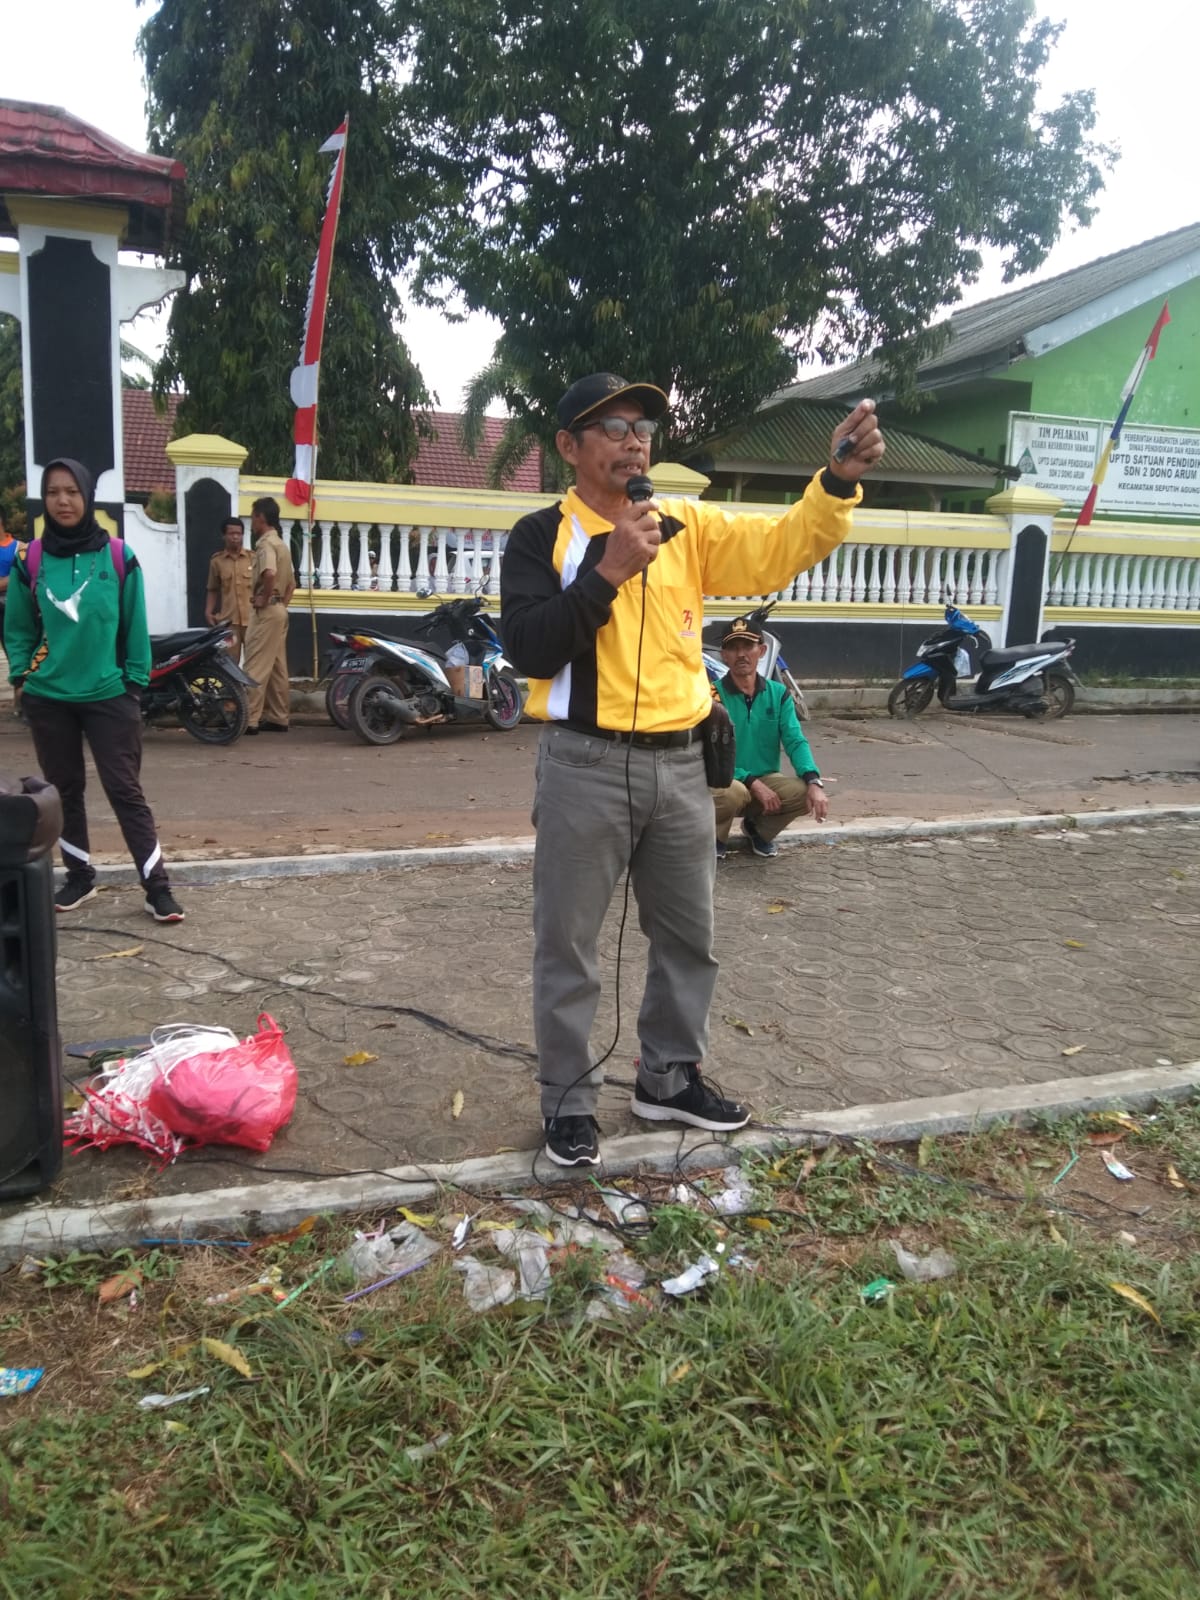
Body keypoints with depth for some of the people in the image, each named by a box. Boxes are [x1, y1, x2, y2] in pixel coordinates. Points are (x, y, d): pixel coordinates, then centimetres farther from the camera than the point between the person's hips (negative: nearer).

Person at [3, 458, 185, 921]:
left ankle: (157, 888, -1)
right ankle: (79, 877, 27)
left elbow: (134, 627, 1)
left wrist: (135, 682, -1)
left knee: (125, 791, -3)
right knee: (64, 791, 12)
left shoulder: (119, 557, -4)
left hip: (108, 696, -2)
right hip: (47, 699, 3)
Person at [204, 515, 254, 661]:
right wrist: (208, 612, 2)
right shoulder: (217, 561, 6)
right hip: (229, 621, 0)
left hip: (253, 619, 0)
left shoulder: (254, 558, 4)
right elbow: (213, 590, 14)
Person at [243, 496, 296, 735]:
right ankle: (279, 718, 13)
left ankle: (249, 720, -8)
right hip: (279, 610, 10)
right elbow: (292, 582, 23)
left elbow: (269, 574, -32)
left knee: (256, 668, -8)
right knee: (277, 668, 10)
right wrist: (282, 602, 17)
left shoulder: (266, 543, -13)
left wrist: (263, 600, -20)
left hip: (266, 611, -10)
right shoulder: (281, 544, 17)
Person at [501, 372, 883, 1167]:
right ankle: (569, 1099, 23)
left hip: (680, 764, 5)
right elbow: (532, 650, -14)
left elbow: (781, 549, -5)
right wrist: (607, 571, -19)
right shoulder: (542, 537, -3)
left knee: (690, 936, 16)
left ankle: (669, 1078, 35)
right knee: (569, 945, 5)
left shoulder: (687, 528, 7)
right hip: (586, 766, -4)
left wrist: (840, 479, -20)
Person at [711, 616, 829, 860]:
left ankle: (757, 828, 9)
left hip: (766, 779, 4)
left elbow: (795, 741, -7)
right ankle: (715, 837, -2)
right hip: (723, 781, -4)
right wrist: (753, 783, -26)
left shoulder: (779, 694, 3)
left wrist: (814, 782, -26)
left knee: (805, 793, -23)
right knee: (734, 792, -38)